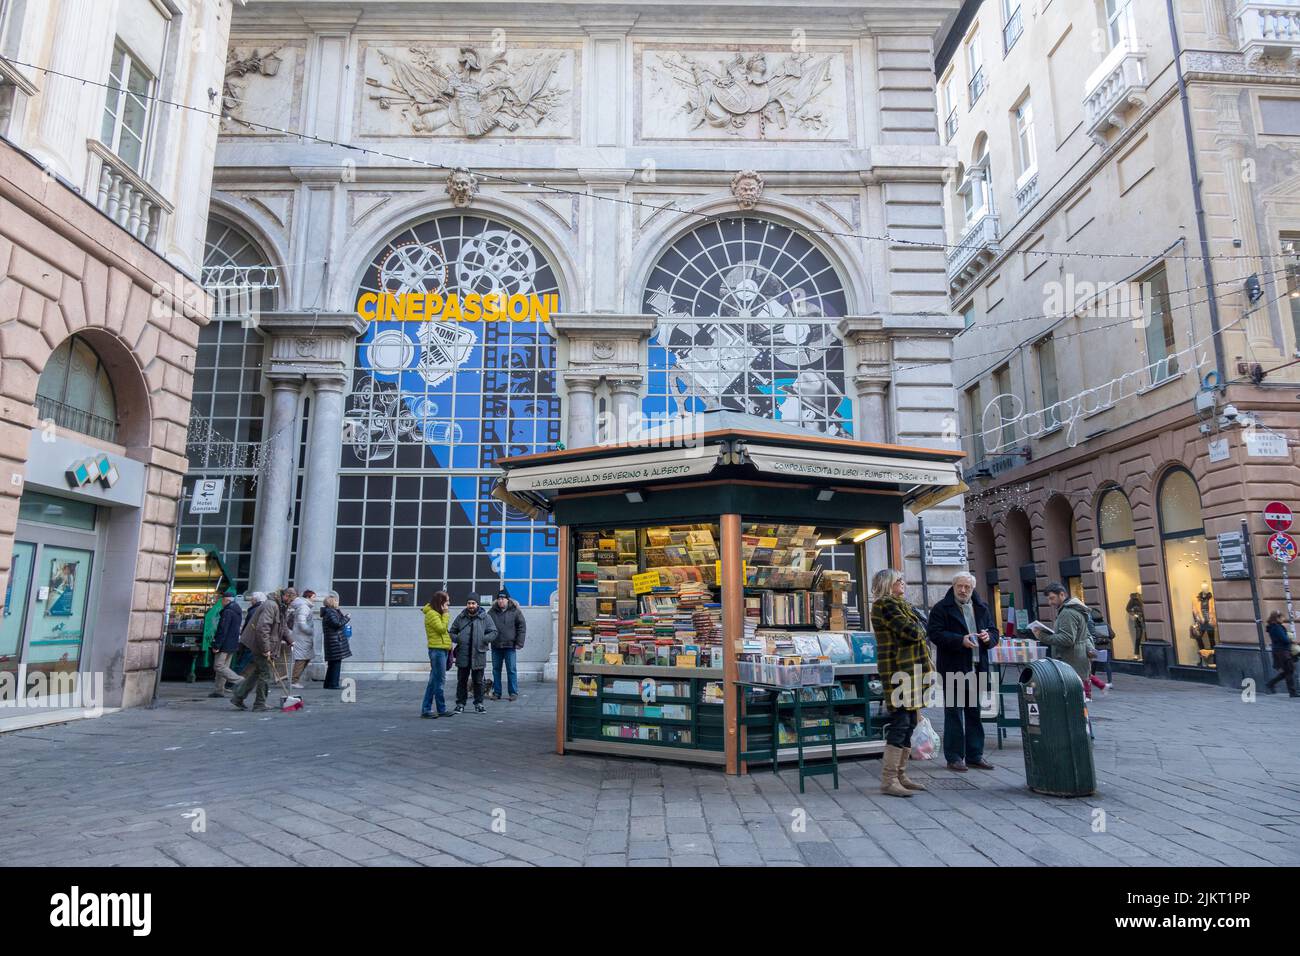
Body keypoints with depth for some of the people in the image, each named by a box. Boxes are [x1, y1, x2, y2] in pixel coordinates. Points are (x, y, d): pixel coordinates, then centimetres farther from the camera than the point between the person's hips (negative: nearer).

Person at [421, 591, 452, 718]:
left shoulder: (437, 613, 20)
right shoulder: (432, 614, -10)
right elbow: (442, 628, -18)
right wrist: (446, 614, -12)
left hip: (441, 649, 10)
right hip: (437, 649, -10)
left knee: (434, 680, 11)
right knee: (439, 680, -5)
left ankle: (426, 709, 15)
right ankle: (442, 709, 0)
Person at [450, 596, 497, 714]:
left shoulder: (485, 617, -1)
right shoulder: (460, 617, 5)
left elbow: (494, 632, 0)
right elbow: (452, 632, 13)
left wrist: (484, 639, -15)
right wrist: (457, 639, -8)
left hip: (478, 655, -1)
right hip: (462, 656, 2)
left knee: (478, 681, 7)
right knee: (462, 681, 9)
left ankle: (479, 704, 19)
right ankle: (460, 704, 20)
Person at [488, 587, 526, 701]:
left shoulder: (515, 611, -2)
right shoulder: (492, 612, 6)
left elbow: (522, 627, -1)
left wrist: (519, 643, -5)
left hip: (510, 645, -3)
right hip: (496, 646, 3)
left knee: (511, 670, -1)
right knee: (496, 670, 9)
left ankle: (513, 692, 7)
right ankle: (496, 692, 18)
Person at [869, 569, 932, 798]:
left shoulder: (897, 604, 21)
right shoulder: (886, 604, -12)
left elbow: (920, 631, 17)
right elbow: (912, 632, -19)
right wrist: (918, 627, 0)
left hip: (911, 671, 10)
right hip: (899, 670, -10)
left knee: (909, 723, 12)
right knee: (900, 723, -10)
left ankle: (900, 774, 19)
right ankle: (888, 780, -7)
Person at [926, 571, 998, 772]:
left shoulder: (982, 608, 14)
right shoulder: (941, 608, -4)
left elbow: (994, 631, 19)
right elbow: (935, 634, -13)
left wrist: (988, 637, -4)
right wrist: (961, 640, -22)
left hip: (978, 667, 5)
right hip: (953, 668, -5)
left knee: (975, 712, 12)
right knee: (954, 712, 0)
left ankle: (975, 755, 21)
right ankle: (954, 757, 7)